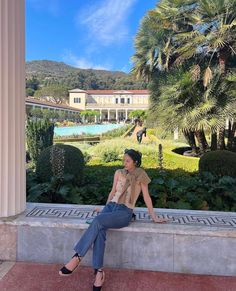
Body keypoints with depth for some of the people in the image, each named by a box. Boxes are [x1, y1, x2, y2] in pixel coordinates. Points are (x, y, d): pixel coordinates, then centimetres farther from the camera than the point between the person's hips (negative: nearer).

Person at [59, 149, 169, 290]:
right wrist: (105, 208, 17)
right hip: (111, 206, 4)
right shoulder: (119, 173, 15)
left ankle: (77, 257, -23)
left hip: (125, 212, -4)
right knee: (99, 231, -28)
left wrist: (154, 217, 4)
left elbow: (147, 197, 4)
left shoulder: (141, 175, 2)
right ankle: (99, 271, -23)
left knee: (98, 221, -31)